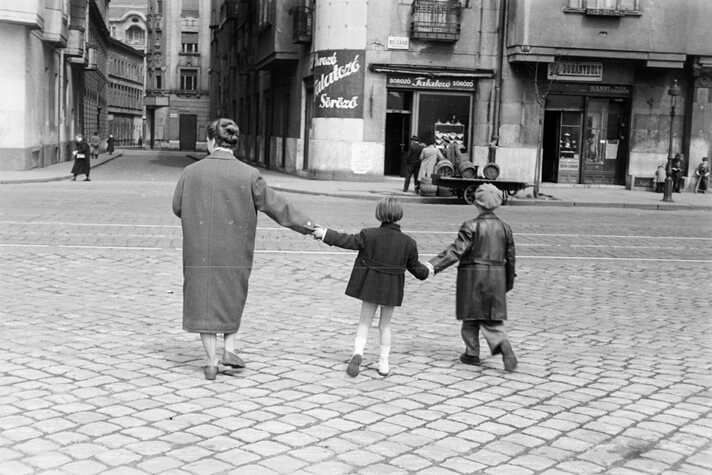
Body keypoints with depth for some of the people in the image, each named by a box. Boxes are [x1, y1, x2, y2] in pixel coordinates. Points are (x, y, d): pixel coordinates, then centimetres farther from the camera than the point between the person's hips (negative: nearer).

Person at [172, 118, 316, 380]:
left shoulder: (191, 172, -5)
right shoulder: (248, 174, -9)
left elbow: (177, 207, 4)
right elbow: (275, 205, -4)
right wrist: (306, 225, 7)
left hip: (199, 250, 0)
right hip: (234, 251, 0)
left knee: (204, 303, 9)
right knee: (232, 299, 21)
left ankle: (211, 362, 11)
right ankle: (229, 349, 12)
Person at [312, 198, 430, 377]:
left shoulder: (369, 235, -13)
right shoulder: (409, 242, -5)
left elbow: (349, 241, -9)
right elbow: (416, 267, 6)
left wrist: (326, 233, 1)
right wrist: (426, 271, 28)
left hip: (371, 285, -2)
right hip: (392, 289, 2)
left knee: (365, 321, 9)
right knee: (385, 324, 16)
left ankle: (358, 352, -13)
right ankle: (384, 363, 16)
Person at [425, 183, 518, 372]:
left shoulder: (471, 226, -11)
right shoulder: (504, 228, 4)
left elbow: (456, 251, -20)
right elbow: (510, 258, 9)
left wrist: (433, 265, -22)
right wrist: (509, 282, 21)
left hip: (473, 276, -4)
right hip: (496, 277, 4)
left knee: (471, 316, 11)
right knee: (492, 317, 8)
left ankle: (472, 353, 19)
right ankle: (503, 344, -16)